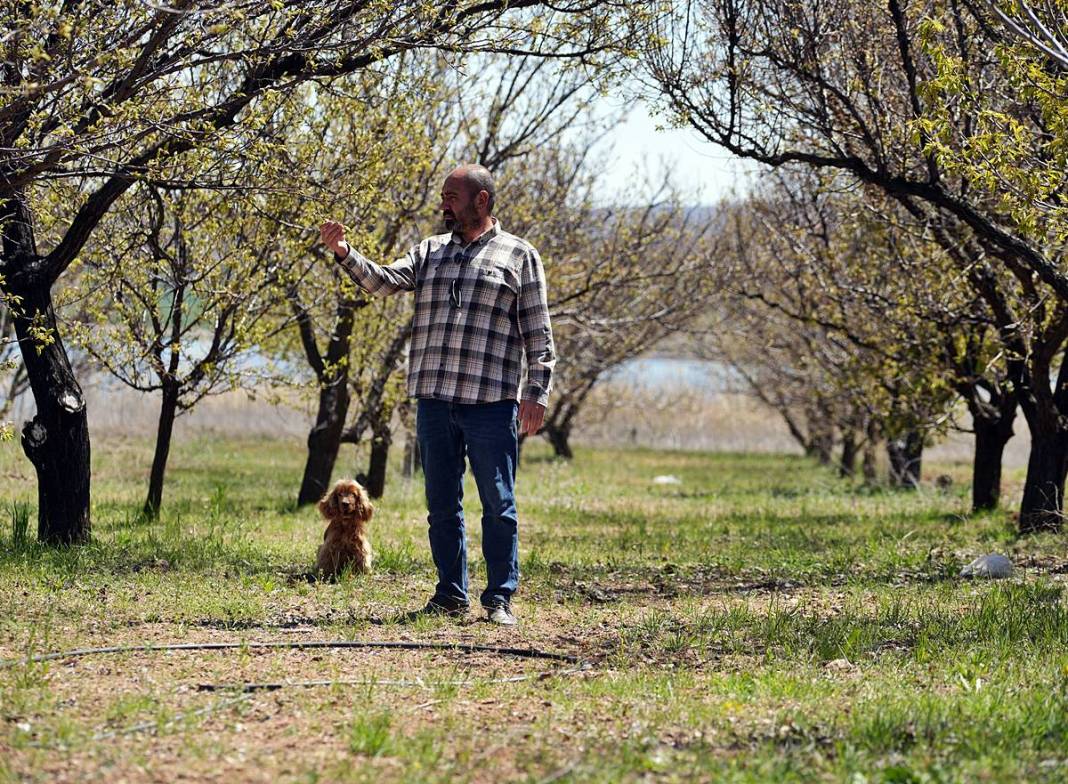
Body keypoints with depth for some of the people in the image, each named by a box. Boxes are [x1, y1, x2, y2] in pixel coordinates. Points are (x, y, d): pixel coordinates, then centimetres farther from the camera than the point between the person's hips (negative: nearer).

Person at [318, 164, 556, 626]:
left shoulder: (519, 255, 5)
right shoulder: (430, 252, 17)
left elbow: (538, 334, 2)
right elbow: (384, 281, 3)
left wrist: (536, 394, -6)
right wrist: (343, 253, -13)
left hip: (491, 402, -4)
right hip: (434, 399, 4)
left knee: (498, 504, -2)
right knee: (442, 504, 8)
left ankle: (500, 599, 5)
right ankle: (451, 595, 16)